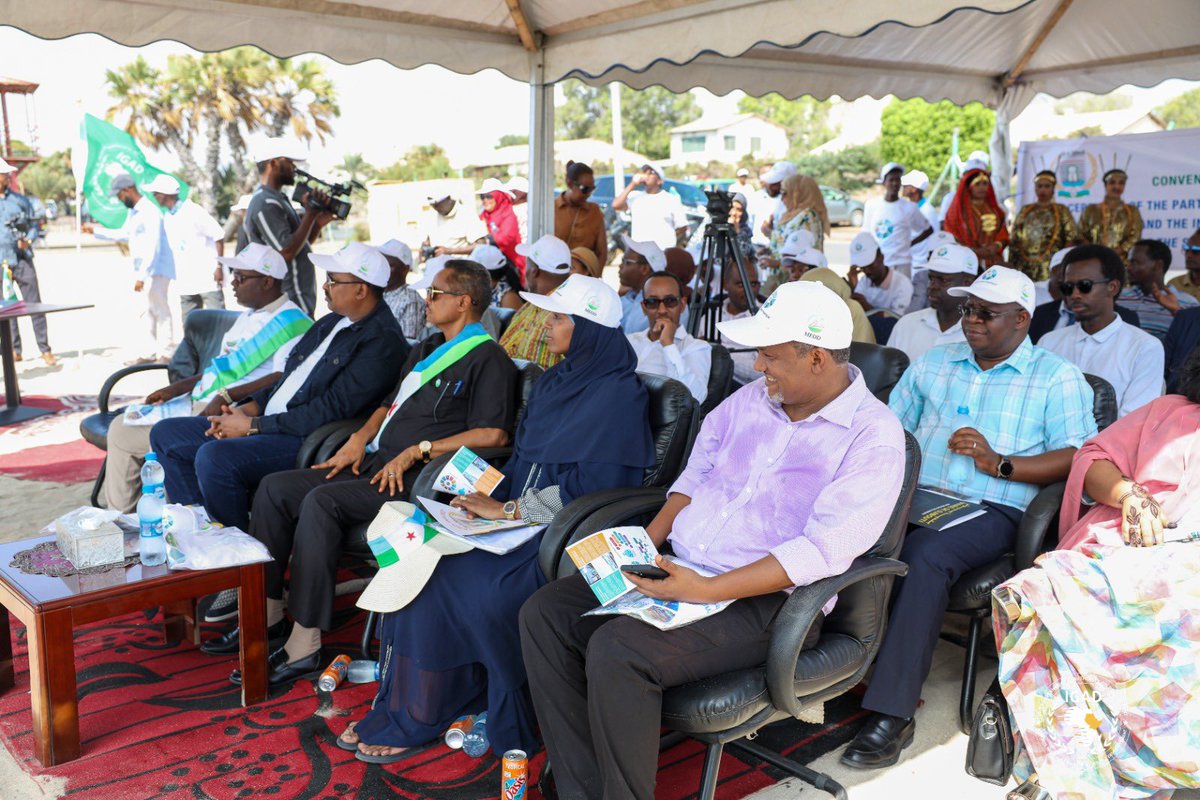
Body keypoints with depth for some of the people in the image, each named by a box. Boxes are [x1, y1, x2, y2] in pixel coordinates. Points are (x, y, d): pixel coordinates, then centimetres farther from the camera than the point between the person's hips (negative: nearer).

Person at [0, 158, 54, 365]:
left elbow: (33, 225, 10)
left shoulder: (21, 200, 9)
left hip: (22, 259, 0)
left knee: (34, 304, -4)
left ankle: (45, 350, -1)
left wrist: (28, 241, -10)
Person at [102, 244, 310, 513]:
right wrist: (177, 388, 17)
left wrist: (226, 396, -25)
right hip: (198, 405, 10)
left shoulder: (291, 322, -11)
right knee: (121, 429, 8)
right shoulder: (248, 317, 22)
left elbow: (285, 380, -24)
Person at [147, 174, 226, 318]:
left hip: (208, 278, -7)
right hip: (185, 283, 7)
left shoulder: (194, 212, -9)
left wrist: (219, 266, -14)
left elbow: (219, 236, -10)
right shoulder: (166, 217, 12)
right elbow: (172, 246, 19)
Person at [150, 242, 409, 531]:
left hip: (308, 440, -10)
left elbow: (330, 411, -21)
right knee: (166, 434, 10)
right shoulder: (332, 322, 16)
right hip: (265, 423, 10)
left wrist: (253, 425, -15)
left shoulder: (383, 342, -15)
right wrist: (245, 409, 3)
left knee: (213, 456, -31)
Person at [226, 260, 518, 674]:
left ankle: (304, 645, -25)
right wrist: (359, 438, 11)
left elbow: (494, 434, -18)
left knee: (322, 501, -30)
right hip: (376, 462, 10)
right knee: (274, 488, 0)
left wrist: (419, 450, -19)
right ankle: (267, 614, 7)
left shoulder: (488, 358, -6)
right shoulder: (427, 348, 25)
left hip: (417, 479, -10)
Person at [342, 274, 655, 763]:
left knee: (458, 575, -24)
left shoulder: (620, 394, -11)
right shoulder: (552, 383, 15)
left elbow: (590, 486, -18)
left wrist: (506, 510, -15)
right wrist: (487, 497, -2)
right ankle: (398, 707, -5)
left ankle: (422, 718, -4)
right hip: (520, 522, 8)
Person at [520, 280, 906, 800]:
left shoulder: (873, 436, -11)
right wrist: (644, 544, 0)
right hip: (676, 566, 8)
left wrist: (705, 591, -26)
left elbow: (823, 552, -21)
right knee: (544, 613, -8)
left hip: (764, 601, -7)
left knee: (618, 648, -30)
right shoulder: (751, 399, 10)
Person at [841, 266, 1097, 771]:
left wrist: (999, 463, -14)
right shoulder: (932, 365, 24)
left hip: (991, 511, -4)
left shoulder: (1058, 377, 10)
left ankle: (893, 713, -31)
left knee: (925, 554, -36)